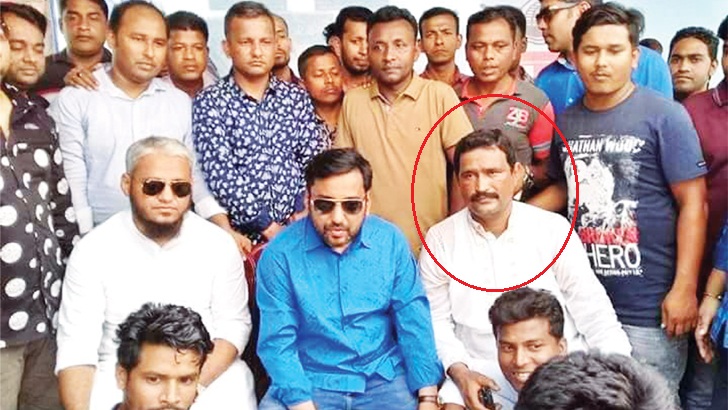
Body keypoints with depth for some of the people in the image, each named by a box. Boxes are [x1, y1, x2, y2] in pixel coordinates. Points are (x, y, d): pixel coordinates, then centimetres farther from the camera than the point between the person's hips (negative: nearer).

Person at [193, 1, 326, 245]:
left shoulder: (297, 97, 7)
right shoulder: (209, 103, -4)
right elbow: (219, 175, -10)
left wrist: (303, 213, -9)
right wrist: (270, 228, -13)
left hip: (297, 230, 3)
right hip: (244, 236, -2)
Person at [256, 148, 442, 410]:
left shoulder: (391, 241, -4)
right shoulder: (280, 254, -10)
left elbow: (414, 322, -2)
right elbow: (278, 340, -10)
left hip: (383, 378, 2)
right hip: (309, 381, -1)